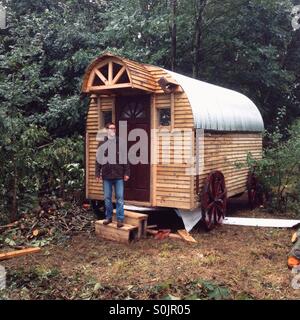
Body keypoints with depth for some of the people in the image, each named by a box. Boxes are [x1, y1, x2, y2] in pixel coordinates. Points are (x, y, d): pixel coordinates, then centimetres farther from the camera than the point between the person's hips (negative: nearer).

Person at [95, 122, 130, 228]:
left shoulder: (120, 143, 2)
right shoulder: (102, 144, 5)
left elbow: (125, 158, 1)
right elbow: (98, 160, 6)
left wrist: (126, 173, -4)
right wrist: (97, 174, 1)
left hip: (119, 175, -1)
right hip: (106, 176, 2)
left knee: (120, 198, -1)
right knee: (107, 198, 9)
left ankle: (120, 219, 6)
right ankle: (108, 217, 22)